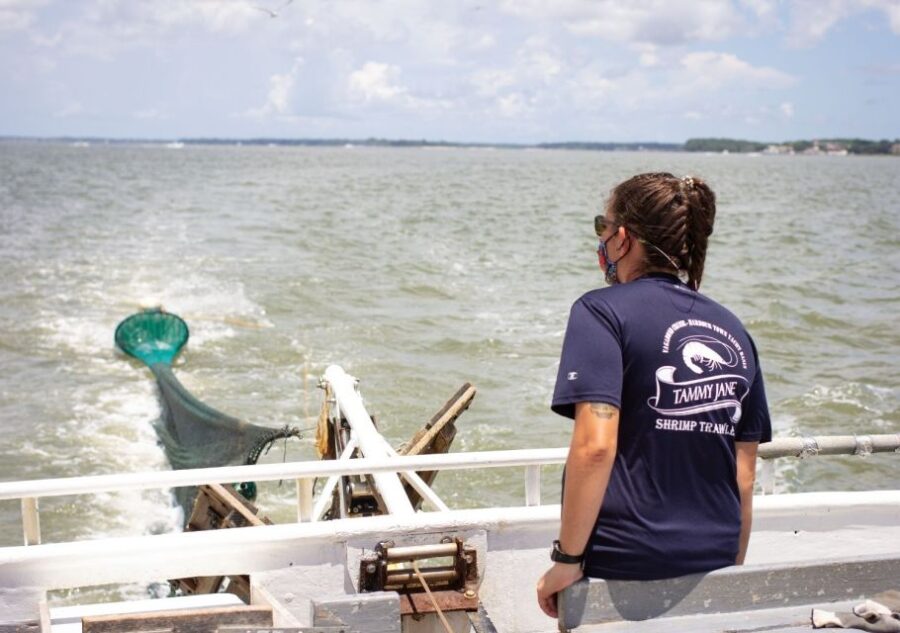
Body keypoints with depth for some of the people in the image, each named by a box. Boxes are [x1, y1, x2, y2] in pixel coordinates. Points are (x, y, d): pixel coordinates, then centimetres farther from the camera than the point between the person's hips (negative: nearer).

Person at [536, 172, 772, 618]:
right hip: (714, 562, 6)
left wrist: (567, 558, -13)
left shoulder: (602, 312, -9)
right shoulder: (733, 331, 9)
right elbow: (744, 476, 10)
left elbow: (594, 447, -20)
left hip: (621, 568, -5)